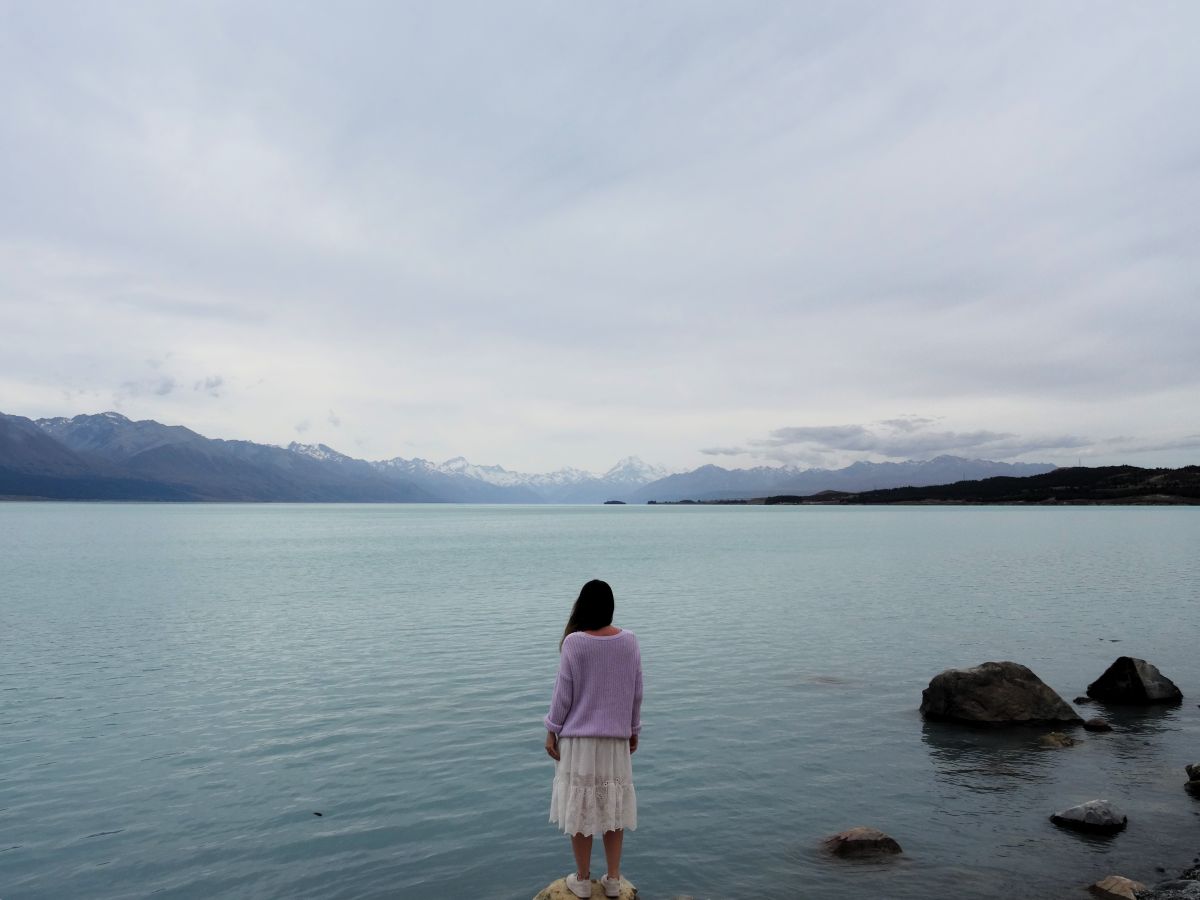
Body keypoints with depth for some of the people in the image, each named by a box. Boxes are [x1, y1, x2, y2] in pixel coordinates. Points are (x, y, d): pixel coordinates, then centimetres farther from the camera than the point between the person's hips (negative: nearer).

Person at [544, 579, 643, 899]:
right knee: (613, 805, 15)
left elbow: (563, 692, -11)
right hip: (616, 737, 3)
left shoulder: (574, 642, -16)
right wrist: (634, 730, 14)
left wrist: (552, 731, 0)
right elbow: (636, 691, 2)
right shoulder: (629, 640, -5)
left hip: (578, 736, -3)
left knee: (580, 806, 10)